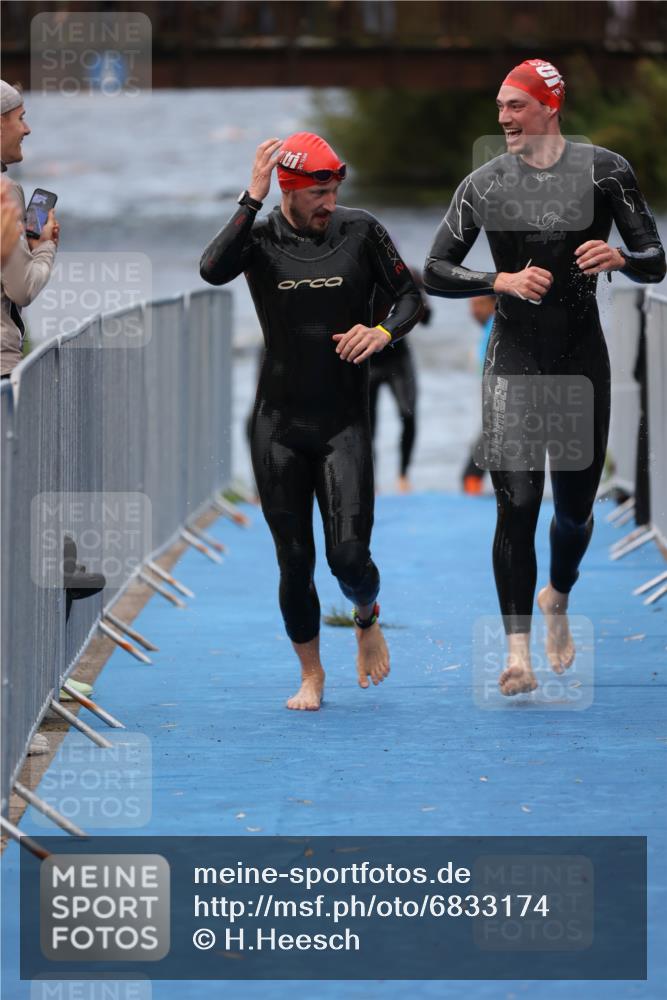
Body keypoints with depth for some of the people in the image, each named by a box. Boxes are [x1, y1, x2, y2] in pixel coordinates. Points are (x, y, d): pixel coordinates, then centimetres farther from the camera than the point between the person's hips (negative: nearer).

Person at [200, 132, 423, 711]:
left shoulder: (361, 231, -1)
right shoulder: (261, 237, -3)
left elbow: (410, 296, 6)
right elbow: (213, 271, -23)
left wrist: (384, 333, -14)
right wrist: (252, 200, -25)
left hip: (344, 423, 0)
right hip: (279, 425, 0)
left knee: (350, 556, -10)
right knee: (294, 562, 3)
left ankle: (367, 618, 24)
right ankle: (311, 675, 22)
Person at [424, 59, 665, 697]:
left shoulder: (605, 171, -1)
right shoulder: (485, 184, 1)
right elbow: (434, 273, 1)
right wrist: (502, 280, -15)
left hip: (583, 358, 1)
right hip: (513, 360, -1)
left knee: (575, 505, 10)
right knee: (516, 506, -11)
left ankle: (557, 599, 41)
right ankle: (518, 654, -12)